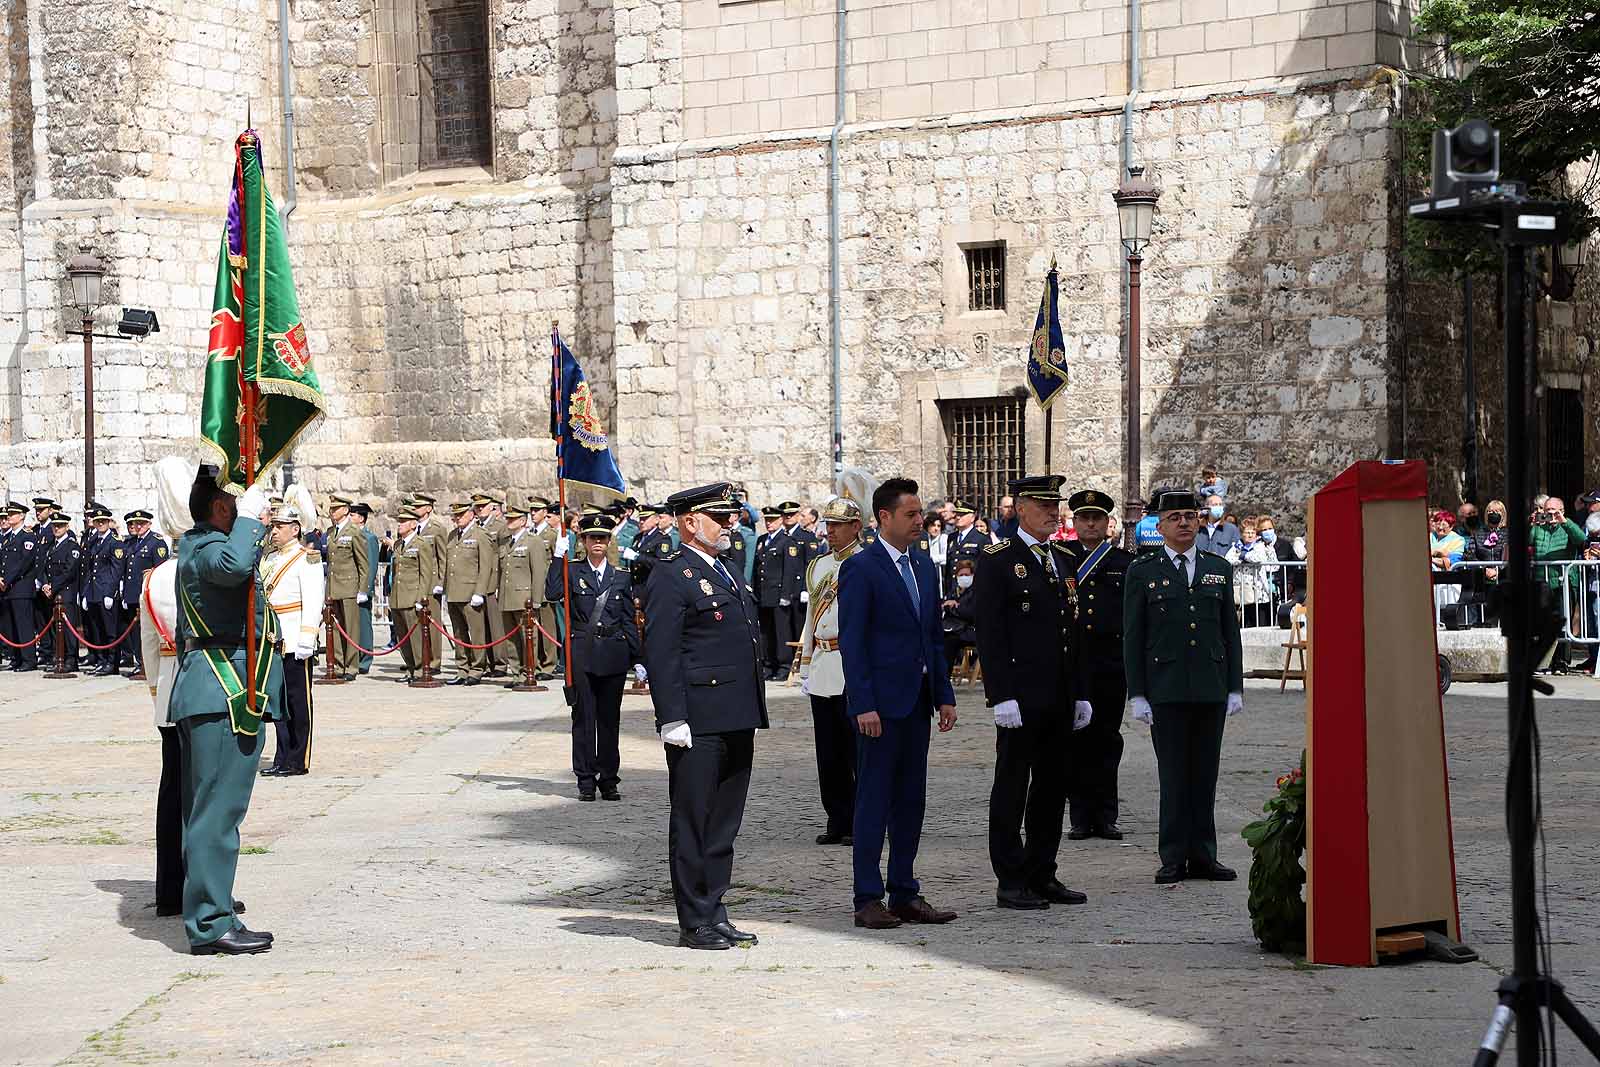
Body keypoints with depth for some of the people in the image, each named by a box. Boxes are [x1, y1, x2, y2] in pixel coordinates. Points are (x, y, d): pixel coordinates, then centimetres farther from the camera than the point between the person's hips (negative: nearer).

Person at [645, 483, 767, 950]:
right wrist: (673, 719, -20)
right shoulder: (671, 577, -9)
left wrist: (753, 715, 22)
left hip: (736, 721, 9)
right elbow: (660, 654, -15)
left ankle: (714, 914, 19)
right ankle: (695, 923, 4)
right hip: (698, 724, -9)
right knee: (692, 823, -1)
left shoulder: (728, 574, 19)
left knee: (724, 824, 12)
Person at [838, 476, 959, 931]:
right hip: (881, 703, -7)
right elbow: (851, 642, -12)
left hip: (917, 701, 7)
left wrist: (945, 696, 11)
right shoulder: (860, 568, -9)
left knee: (911, 800, 10)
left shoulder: (924, 566, 14)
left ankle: (905, 895, 17)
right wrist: (863, 705, -18)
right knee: (874, 800, -3)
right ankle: (868, 900, 2)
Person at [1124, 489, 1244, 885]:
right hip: (1165, 689, -3)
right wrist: (1137, 695, -5)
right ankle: (1174, 859, 3)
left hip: (1211, 688, 3)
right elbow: (1132, 637, 1)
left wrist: (1235, 687, 7)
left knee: (1205, 775, 6)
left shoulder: (1219, 569, 12)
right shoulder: (1142, 571, 2)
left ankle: (1203, 857, 11)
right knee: (1174, 775, -2)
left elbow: (1230, 632, 13)